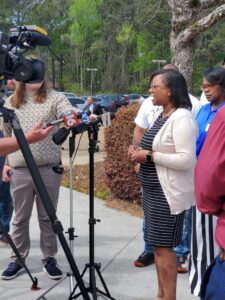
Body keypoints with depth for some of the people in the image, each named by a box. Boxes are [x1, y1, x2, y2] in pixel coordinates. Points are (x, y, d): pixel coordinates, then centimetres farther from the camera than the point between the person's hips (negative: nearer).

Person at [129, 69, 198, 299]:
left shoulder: (182, 118, -17)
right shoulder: (160, 116, 12)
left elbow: (186, 160, -24)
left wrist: (150, 156, -20)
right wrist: (141, 153, 2)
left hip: (169, 193, -9)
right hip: (153, 190, 10)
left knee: (164, 246, -4)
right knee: (157, 245, 15)